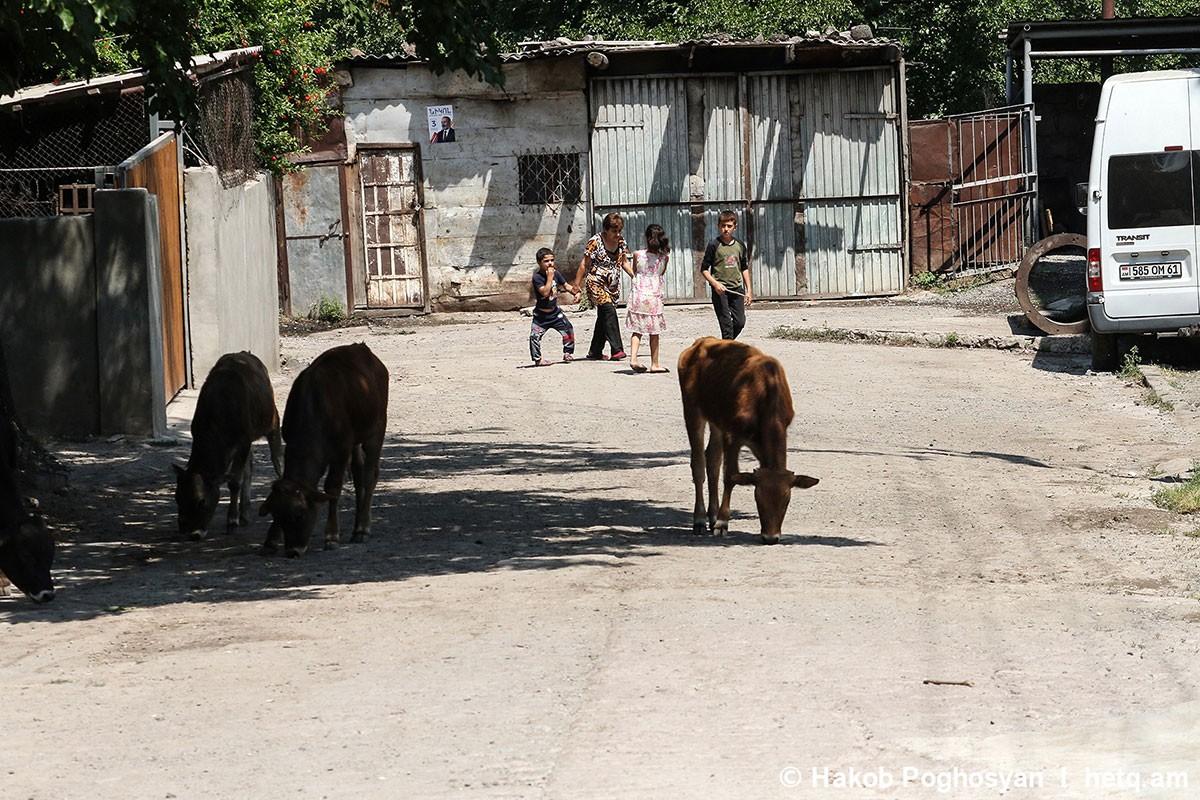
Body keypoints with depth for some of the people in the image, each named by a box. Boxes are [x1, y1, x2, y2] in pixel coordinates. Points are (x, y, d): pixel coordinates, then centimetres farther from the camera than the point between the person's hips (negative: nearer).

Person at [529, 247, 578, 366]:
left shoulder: (556, 273, -1)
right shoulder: (537, 277, -20)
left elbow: (566, 285, 10)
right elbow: (545, 292, -31)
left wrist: (575, 292, -7)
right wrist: (550, 277, -29)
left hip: (555, 311, 6)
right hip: (541, 314, -6)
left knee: (568, 329, 9)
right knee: (535, 336, -16)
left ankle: (568, 353, 26)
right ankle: (537, 359, -2)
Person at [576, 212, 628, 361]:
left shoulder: (621, 242, 5)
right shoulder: (595, 242, -13)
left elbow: (623, 263, 18)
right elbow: (584, 265, -8)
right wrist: (577, 285, -8)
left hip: (613, 286, 7)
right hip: (596, 283, -7)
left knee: (603, 317, 11)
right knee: (609, 310, -23)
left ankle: (595, 352, 22)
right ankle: (616, 349, -30)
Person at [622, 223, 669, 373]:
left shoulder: (638, 255, -6)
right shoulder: (664, 257, -5)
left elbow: (634, 274, 7)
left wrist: (624, 263, 25)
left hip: (638, 295, 0)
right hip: (655, 297, 0)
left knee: (636, 330, 6)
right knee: (654, 332, 9)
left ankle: (633, 358, -12)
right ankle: (654, 364, 15)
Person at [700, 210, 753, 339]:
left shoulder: (740, 245, 7)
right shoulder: (714, 245, -6)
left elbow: (745, 269, 16)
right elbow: (704, 270, -4)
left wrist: (748, 290, 12)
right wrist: (715, 284, -19)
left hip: (737, 288, 5)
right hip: (720, 290, -5)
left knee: (740, 322, 4)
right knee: (726, 325, -6)